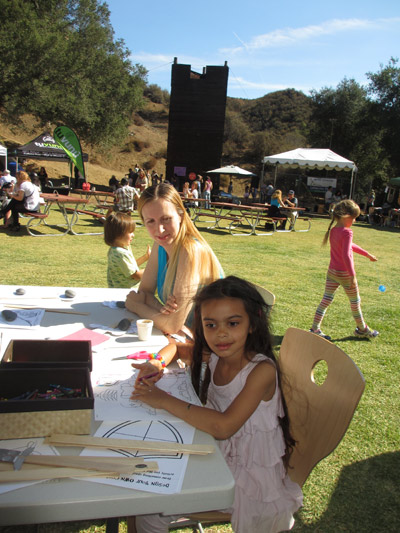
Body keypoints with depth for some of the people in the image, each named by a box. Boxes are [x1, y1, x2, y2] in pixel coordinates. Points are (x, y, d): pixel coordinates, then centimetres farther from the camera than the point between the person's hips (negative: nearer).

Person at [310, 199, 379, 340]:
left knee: (326, 300, 8)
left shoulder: (333, 230, 7)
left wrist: (367, 254, 29)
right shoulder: (347, 232, -20)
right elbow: (346, 255, -26)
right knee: (355, 302, 13)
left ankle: (315, 329, 6)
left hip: (332, 272, 7)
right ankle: (362, 329, 32)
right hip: (345, 274, -7)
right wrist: (352, 275, -24)